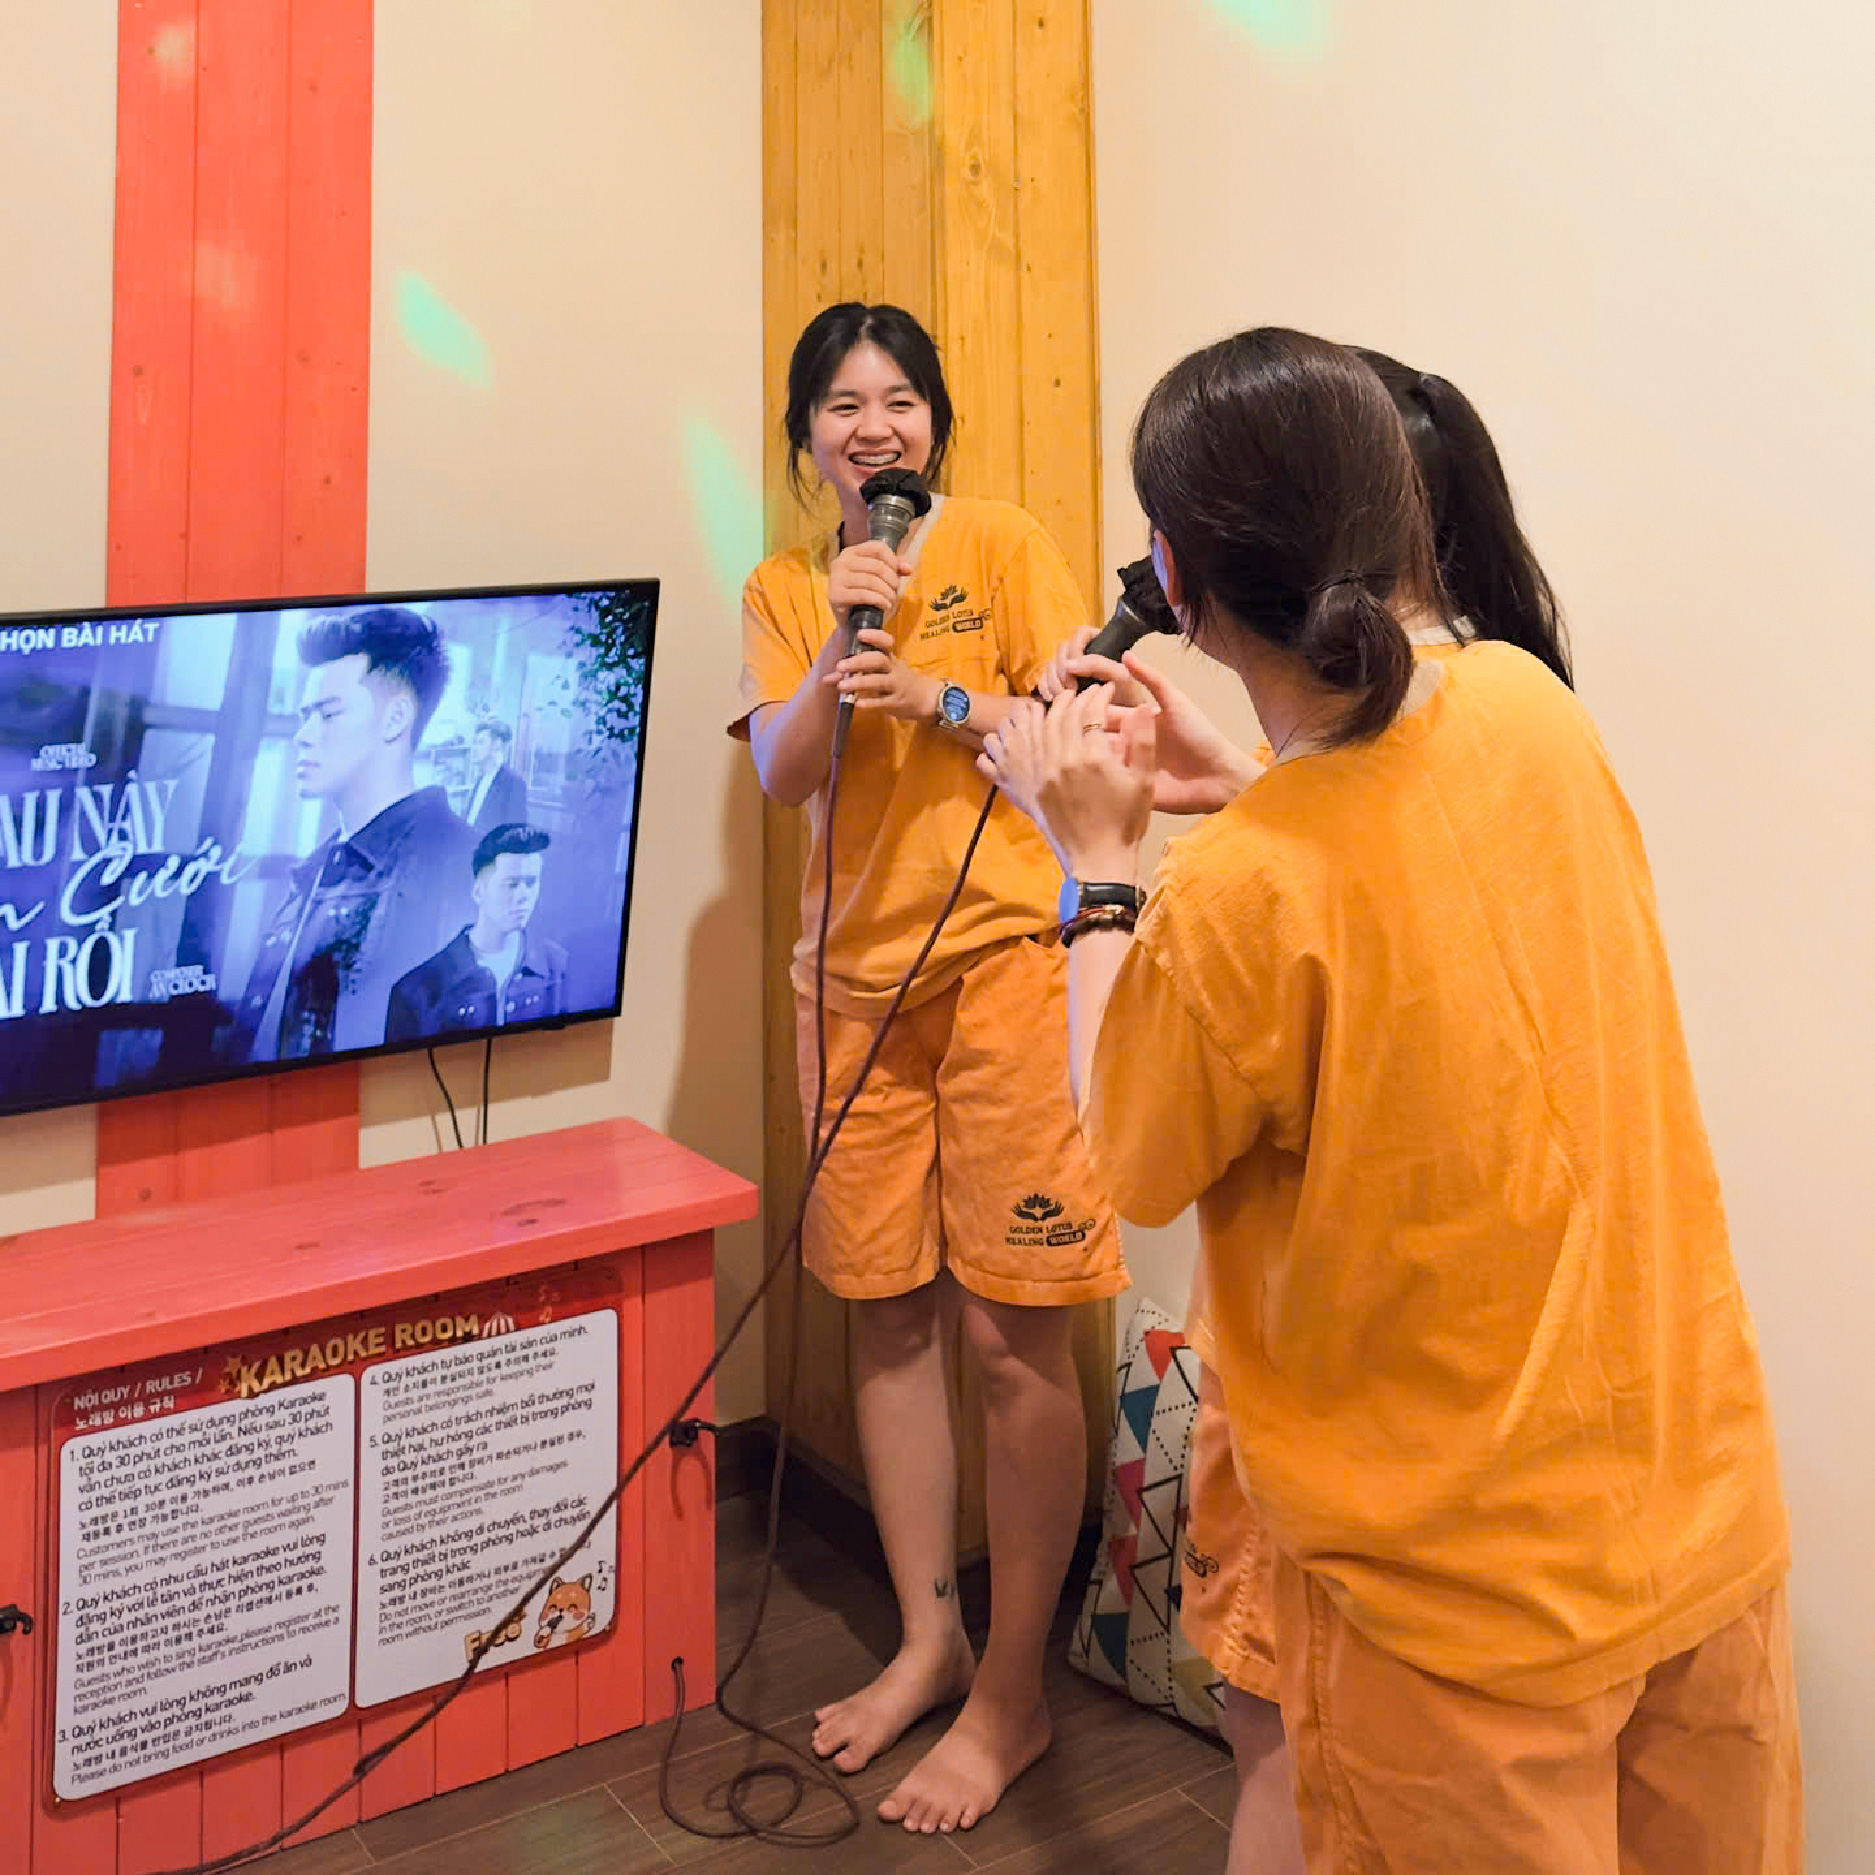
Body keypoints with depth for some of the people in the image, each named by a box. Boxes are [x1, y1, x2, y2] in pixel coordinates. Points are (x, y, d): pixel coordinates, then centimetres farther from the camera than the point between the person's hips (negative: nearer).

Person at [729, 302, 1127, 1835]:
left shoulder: (1004, 545, 2)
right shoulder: (785, 591, 13)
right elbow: (780, 773, 0)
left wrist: (945, 702, -16)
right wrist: (841, 649, -14)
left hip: (1007, 957, -4)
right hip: (858, 974, 5)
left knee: (1016, 1336, -3)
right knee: (891, 1317, 10)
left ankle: (1013, 1693, 9)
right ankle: (929, 1642, 26)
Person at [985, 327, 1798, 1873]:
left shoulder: (1234, 903, -27)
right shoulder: (1533, 708, -8)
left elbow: (1131, 1164, -8)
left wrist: (1098, 860, -2)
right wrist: (1230, 780, 11)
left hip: (1470, 1594, -6)